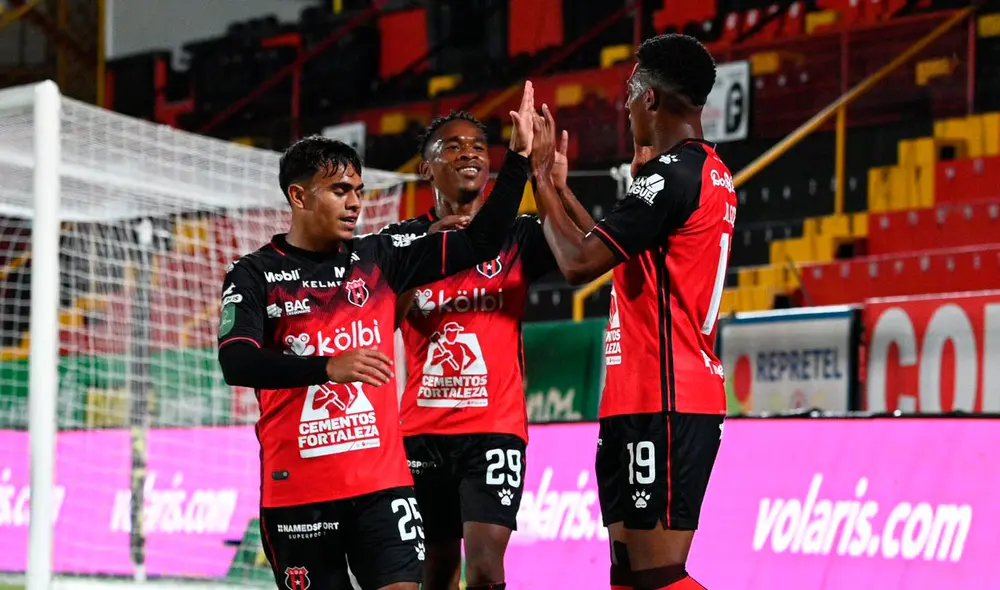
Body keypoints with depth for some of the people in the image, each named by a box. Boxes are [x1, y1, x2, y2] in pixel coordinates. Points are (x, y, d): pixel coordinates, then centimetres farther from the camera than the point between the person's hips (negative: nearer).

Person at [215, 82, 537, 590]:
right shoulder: (254, 276, -1)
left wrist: (517, 159, -2)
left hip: (382, 478, 2)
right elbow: (236, 364, -16)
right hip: (297, 487, -2)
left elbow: (479, 244, 7)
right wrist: (329, 366, -28)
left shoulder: (378, 258, 8)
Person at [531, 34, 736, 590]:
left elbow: (579, 263, -17)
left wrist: (542, 178, -3)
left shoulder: (672, 174, -15)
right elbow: (615, 253, 27)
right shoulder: (712, 173, 17)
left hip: (660, 403, -10)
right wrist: (561, 185, 31)